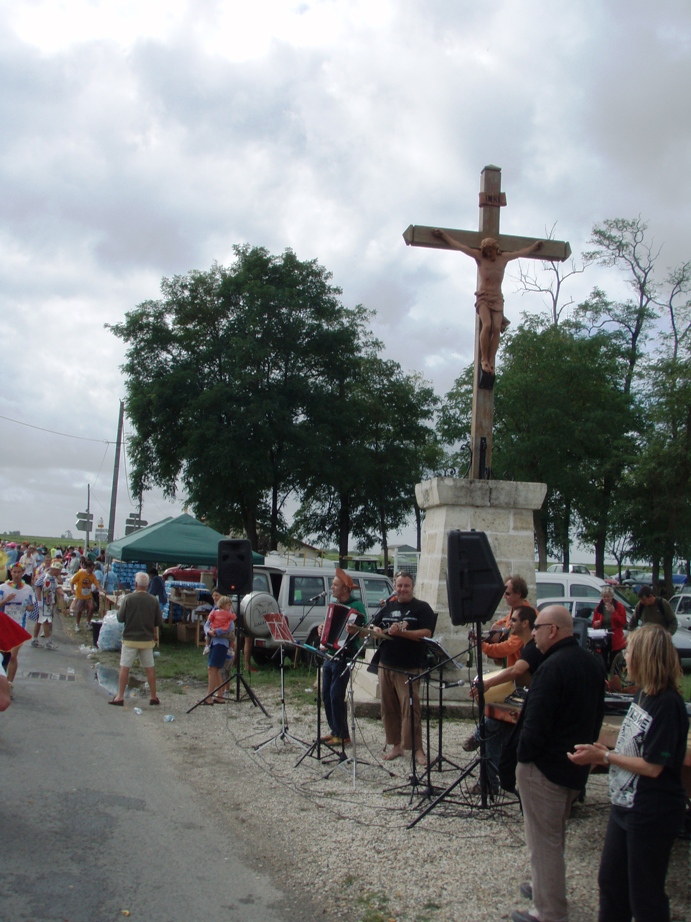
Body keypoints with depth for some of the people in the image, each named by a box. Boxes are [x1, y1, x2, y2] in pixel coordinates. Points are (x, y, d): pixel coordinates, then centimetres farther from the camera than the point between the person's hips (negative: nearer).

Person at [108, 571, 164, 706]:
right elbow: (159, 622, 1)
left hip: (130, 638, -3)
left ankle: (120, 697, 6)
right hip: (147, 639, 3)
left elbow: (120, 618, -7)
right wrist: (156, 636, 17)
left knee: (124, 668, 5)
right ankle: (153, 697, 17)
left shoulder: (128, 598, -12)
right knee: (150, 668, 11)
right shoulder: (153, 601, -4)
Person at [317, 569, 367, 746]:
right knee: (326, 695, 10)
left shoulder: (356, 606, -10)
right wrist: (322, 629, 8)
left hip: (344, 656, -8)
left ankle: (342, 735, 2)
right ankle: (334, 730, 21)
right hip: (330, 655, 8)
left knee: (336, 695, -8)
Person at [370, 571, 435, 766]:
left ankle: (417, 749, -3)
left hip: (409, 667, -5)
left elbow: (427, 633, -12)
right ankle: (396, 745, 17)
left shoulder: (421, 608, 0)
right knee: (388, 707, 7)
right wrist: (376, 630, -2)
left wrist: (401, 632, -21)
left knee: (410, 707, -10)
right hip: (386, 664, 6)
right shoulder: (388, 607, 16)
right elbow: (373, 625, 22)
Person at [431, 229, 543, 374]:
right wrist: (443, 235, 5)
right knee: (487, 325, -26)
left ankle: (491, 362, -20)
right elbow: (459, 246, 4)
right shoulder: (479, 257, 2)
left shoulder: (504, 258, 10)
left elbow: (522, 252, 27)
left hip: (497, 298, 3)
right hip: (483, 296, -3)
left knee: (496, 328, -17)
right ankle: (484, 359, -20)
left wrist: (535, 246, 36)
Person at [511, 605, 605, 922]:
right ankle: (548, 888, 39)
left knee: (543, 840, 1)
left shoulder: (552, 668, -24)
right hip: (577, 766, 10)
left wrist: (524, 757, -13)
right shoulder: (592, 664, 5)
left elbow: (536, 722, -26)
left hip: (544, 769, -9)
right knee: (555, 834, 25)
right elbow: (597, 715, 15)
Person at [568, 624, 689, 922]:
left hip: (652, 816, -9)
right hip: (625, 806, 9)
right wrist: (605, 753, 3)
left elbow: (652, 766, -23)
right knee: (611, 883, 20)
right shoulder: (643, 695, 5)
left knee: (644, 897, 7)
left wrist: (603, 756, -19)